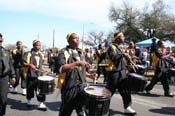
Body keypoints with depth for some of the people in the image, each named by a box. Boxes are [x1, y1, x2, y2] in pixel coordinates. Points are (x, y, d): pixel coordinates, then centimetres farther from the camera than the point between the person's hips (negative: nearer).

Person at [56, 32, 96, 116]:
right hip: (69, 87, -6)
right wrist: (77, 63, -27)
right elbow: (60, 69, -23)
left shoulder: (80, 53, 14)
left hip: (81, 87, 6)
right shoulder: (64, 52, -8)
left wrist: (89, 75, 6)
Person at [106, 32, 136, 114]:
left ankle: (127, 108, 17)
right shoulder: (112, 47, -10)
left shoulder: (122, 48, 17)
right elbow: (113, 57, -27)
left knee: (126, 90, 8)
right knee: (109, 91, 0)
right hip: (114, 73, -8)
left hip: (122, 72, 8)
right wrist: (123, 54, -29)